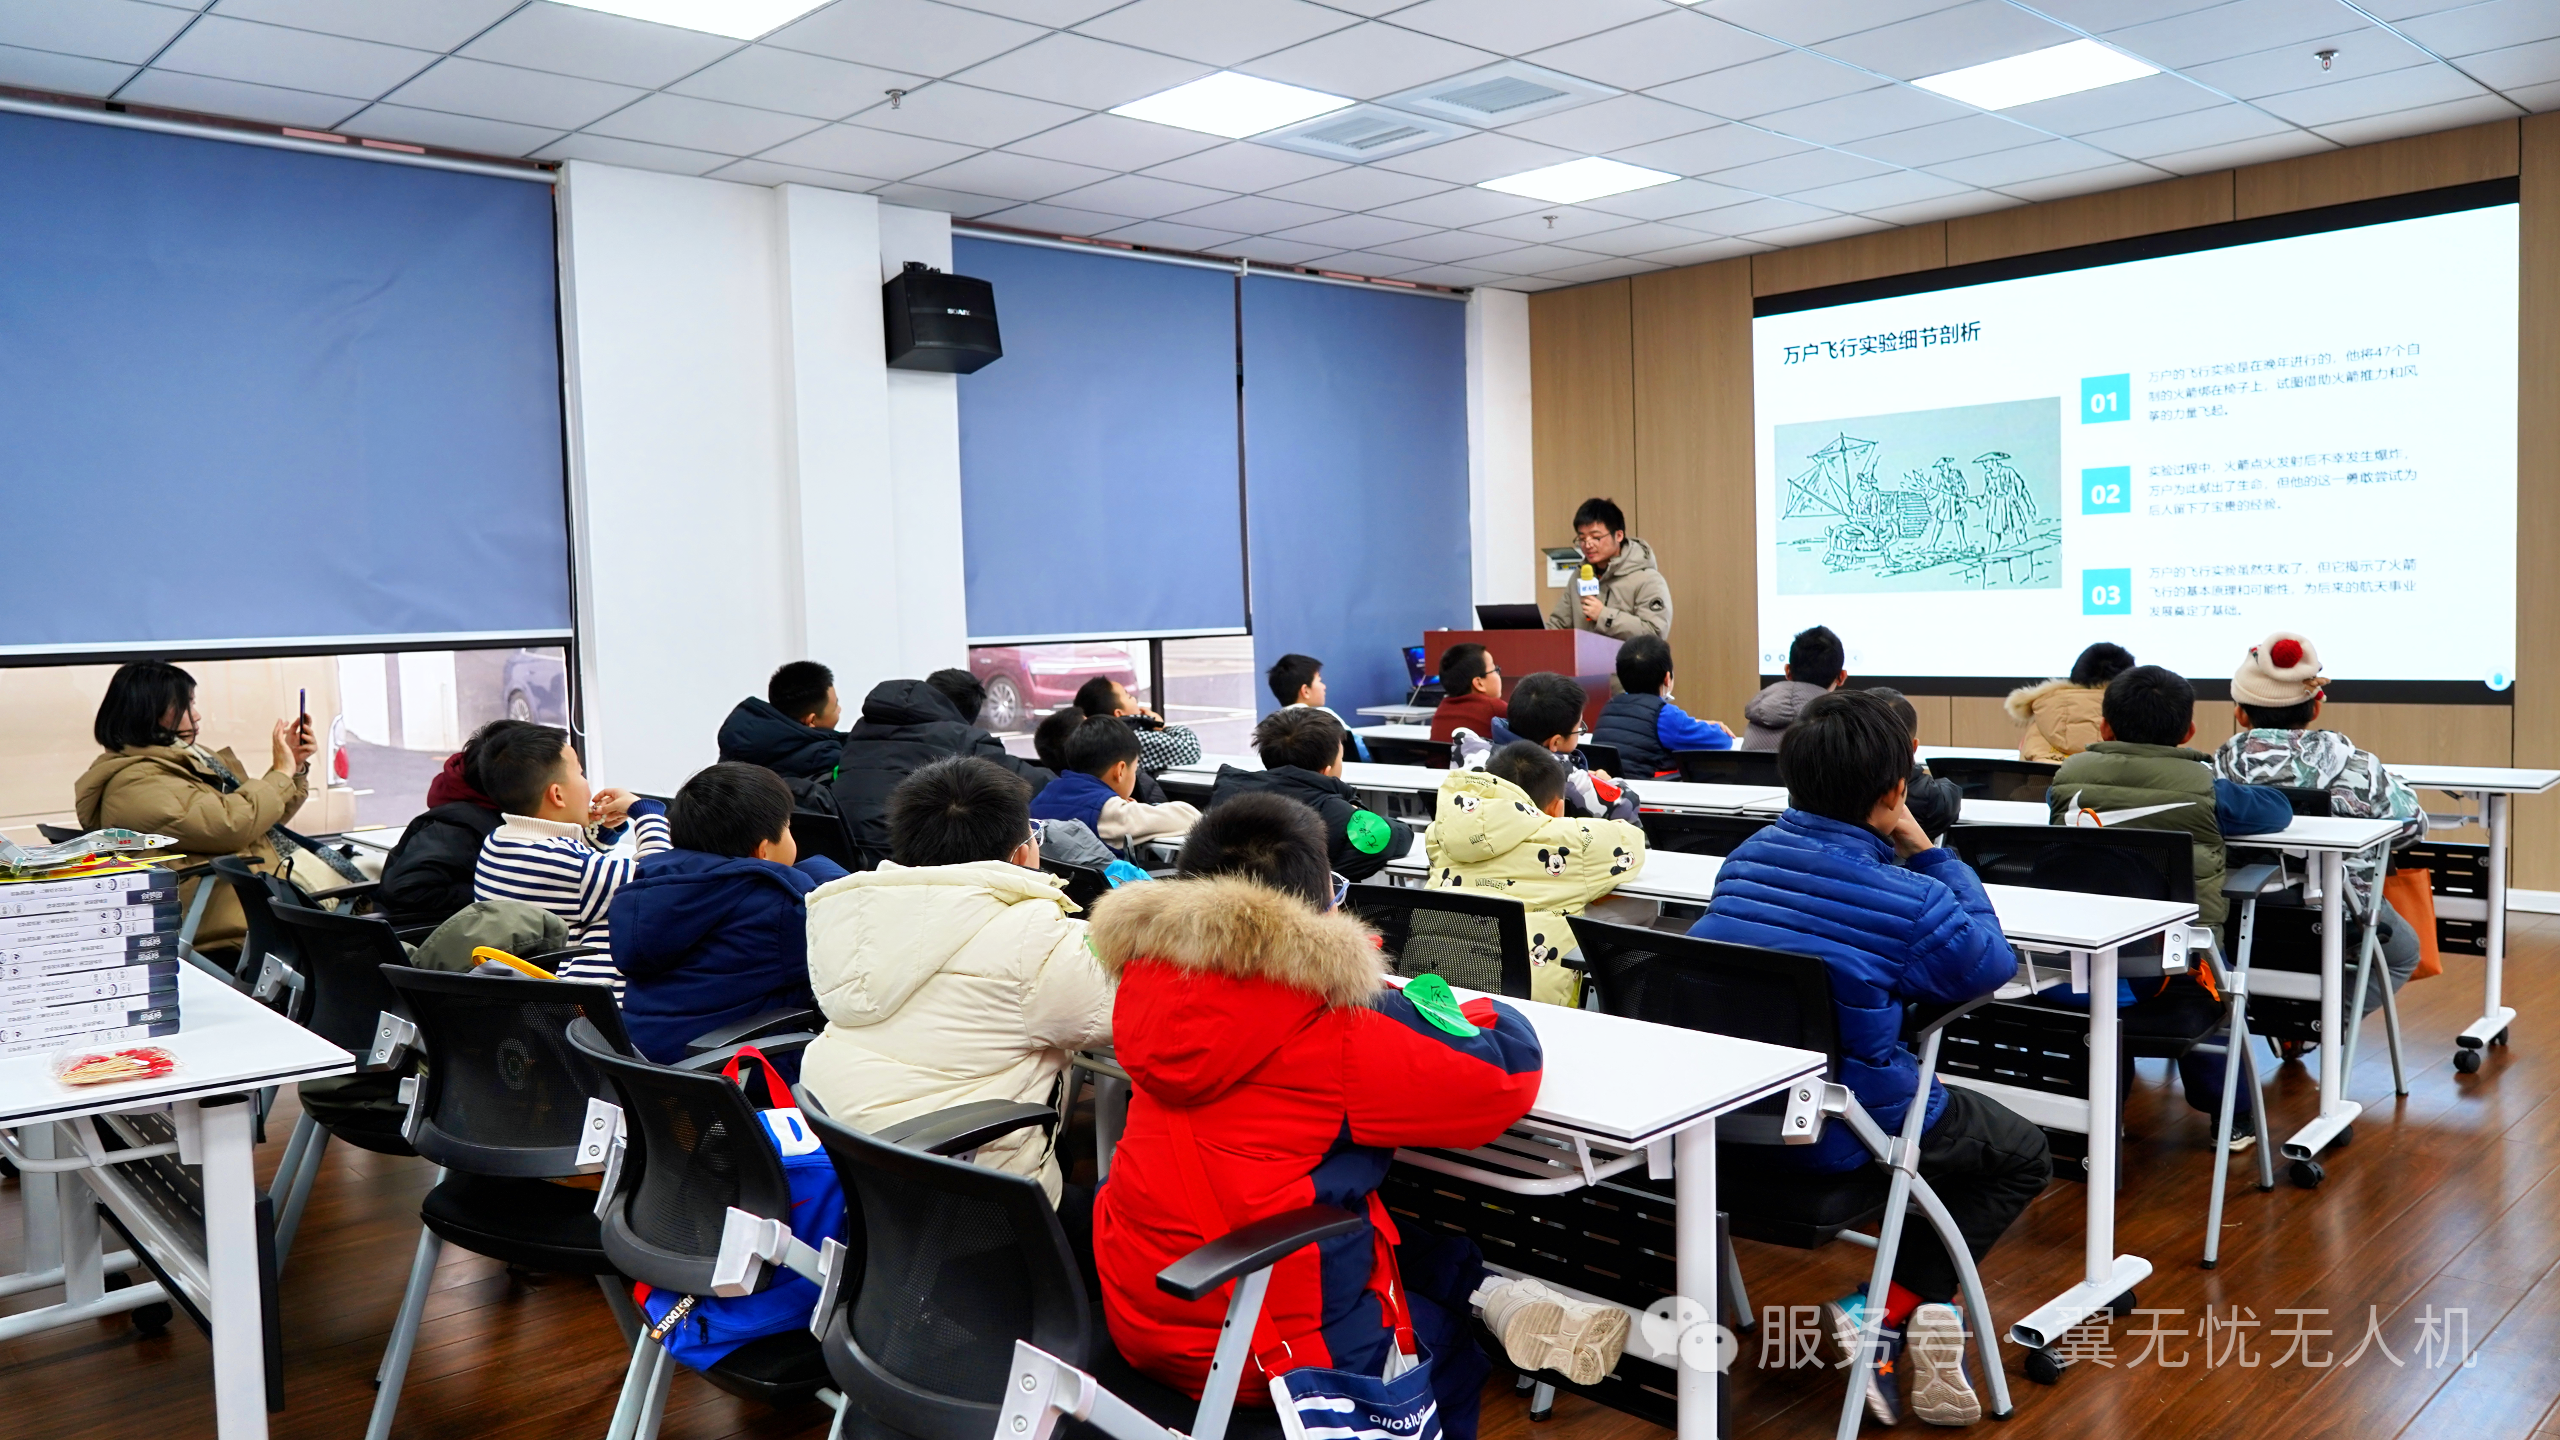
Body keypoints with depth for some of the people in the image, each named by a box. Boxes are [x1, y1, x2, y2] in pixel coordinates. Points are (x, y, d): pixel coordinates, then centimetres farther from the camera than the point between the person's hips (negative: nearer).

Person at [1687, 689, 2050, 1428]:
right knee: (2023, 1155, 22)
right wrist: (1929, 854, 4)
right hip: (1842, 1133, -6)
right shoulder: (1908, 897, -18)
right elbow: (1991, 963, 2)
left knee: (1959, 1117, 34)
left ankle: (1922, 1309, 19)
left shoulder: (1744, 859, 0)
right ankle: (1887, 1310, 6)